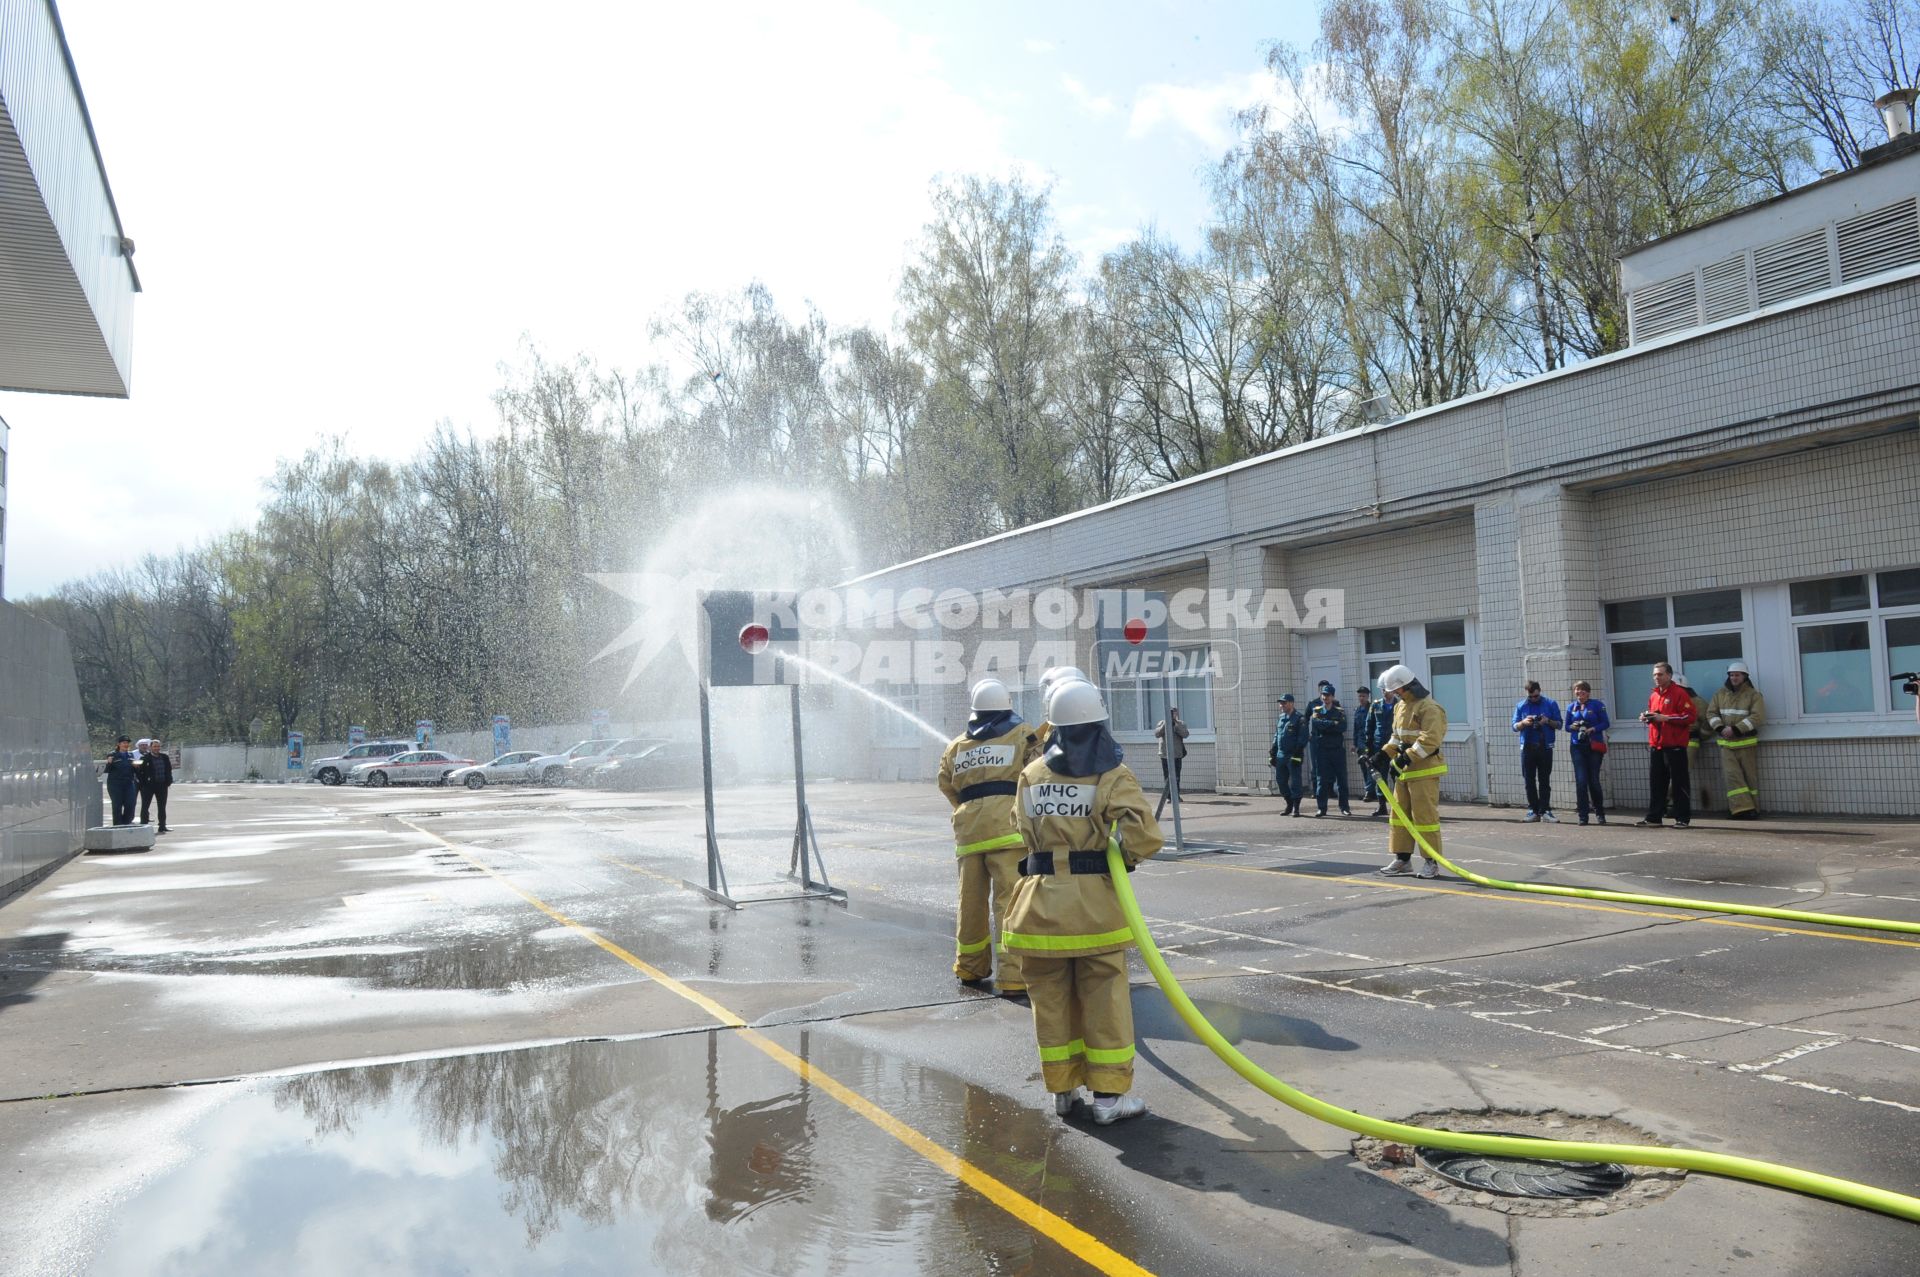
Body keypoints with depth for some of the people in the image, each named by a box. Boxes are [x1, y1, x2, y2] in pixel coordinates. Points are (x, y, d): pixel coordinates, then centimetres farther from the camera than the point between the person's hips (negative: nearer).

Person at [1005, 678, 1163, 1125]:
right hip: (1095, 901, -3)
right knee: (1104, 998, 7)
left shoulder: (1032, 775, 3)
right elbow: (1145, 836, -17)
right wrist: (1124, 856, 1)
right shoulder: (1112, 775, -8)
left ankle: (1063, 1089, 23)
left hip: (1041, 900, 3)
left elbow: (1026, 833, 3)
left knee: (1051, 997, 13)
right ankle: (1109, 1095, 11)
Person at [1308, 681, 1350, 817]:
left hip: (1338, 748, 0)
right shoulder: (1316, 711, 8)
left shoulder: (1340, 711, 6)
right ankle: (1321, 808, 6)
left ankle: (1344, 807, 8)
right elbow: (1315, 724, -12)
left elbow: (1343, 727, -11)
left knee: (1341, 778, 2)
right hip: (1321, 748, 0)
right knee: (1321, 779, 1)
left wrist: (1324, 726, -13)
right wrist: (1332, 724, -15)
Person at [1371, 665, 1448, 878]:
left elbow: (1429, 740, -23)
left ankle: (1432, 861, 3)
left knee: (1424, 815, -6)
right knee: (1400, 812, 11)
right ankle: (1402, 858, 19)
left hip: (1424, 770, -9)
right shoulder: (1401, 706, 16)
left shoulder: (1429, 708, -14)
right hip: (1405, 770, 9)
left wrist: (1405, 758, -26)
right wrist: (1384, 754, 8)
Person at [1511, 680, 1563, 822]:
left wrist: (1548, 721, -15)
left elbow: (1559, 724, 5)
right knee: (1529, 780, 3)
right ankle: (1533, 810, 8)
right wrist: (1524, 722, -13)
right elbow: (1515, 726, 8)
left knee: (1545, 780, -1)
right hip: (1527, 747, 1)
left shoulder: (1551, 704, 5)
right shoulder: (1521, 706, 8)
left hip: (1545, 747, -1)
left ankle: (1545, 810, 1)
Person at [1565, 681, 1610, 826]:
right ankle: (1583, 815, 0)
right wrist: (1573, 726, -7)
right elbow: (1567, 726, 15)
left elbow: (1606, 723, -3)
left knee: (1594, 780, 2)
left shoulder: (1597, 705, 0)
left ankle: (1600, 813, 19)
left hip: (1594, 746, -2)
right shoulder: (1571, 707, 11)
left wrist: (1592, 729, -17)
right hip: (1577, 747, 2)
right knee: (1580, 780, -5)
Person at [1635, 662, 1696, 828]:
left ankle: (1683, 819, 6)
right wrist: (1647, 717, 5)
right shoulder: (1653, 695, 15)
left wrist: (1665, 717, -18)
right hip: (1655, 745, 7)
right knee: (1656, 783, 9)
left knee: (1679, 783, -1)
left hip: (1674, 746, -7)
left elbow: (1689, 716, -15)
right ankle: (1654, 817, 13)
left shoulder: (1679, 693, -7)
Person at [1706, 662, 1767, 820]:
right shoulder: (1720, 694, 10)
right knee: (1732, 775, -7)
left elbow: (1757, 716, -13)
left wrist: (1735, 729, -20)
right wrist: (1721, 728, -11)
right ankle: (1742, 808, -8)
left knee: (1750, 777, 2)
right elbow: (1711, 713, 7)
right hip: (1726, 743, 3)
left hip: (1746, 742, -3)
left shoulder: (1753, 694, -2)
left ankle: (1752, 809, 8)